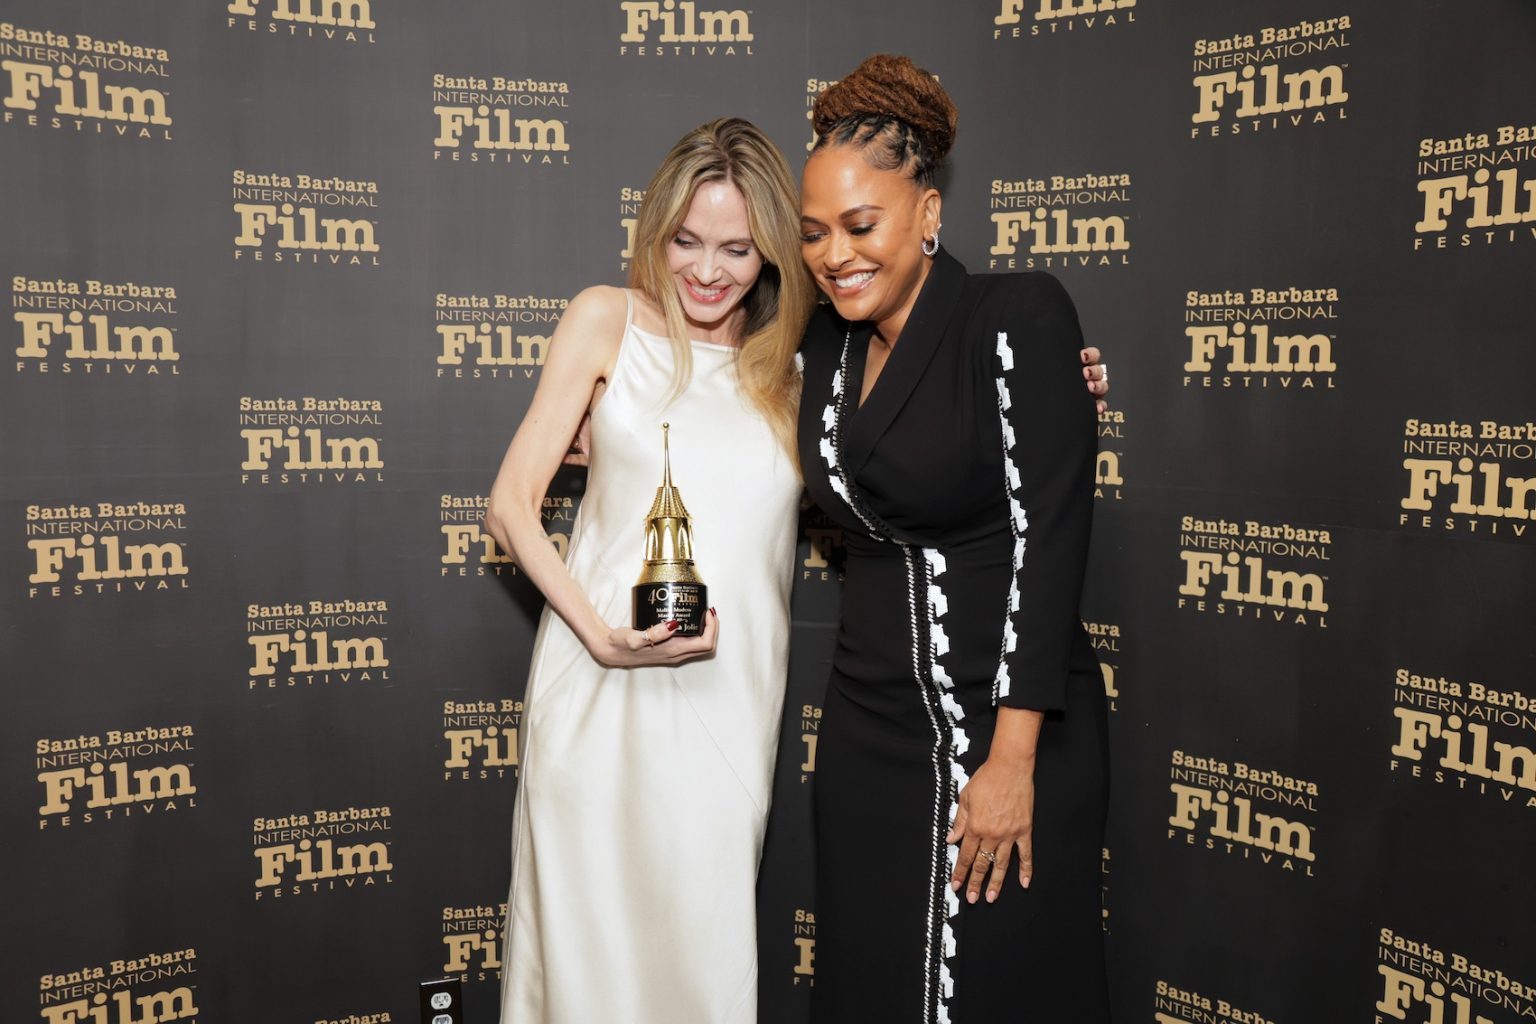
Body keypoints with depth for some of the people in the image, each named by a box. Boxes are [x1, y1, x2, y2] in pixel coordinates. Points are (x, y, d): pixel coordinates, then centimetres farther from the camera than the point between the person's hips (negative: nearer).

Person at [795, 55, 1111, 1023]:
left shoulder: (1019, 316, -11)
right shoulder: (829, 342, 7)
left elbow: (1046, 533, -16)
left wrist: (1012, 760, -18)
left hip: (1011, 726, -5)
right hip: (870, 731, 6)